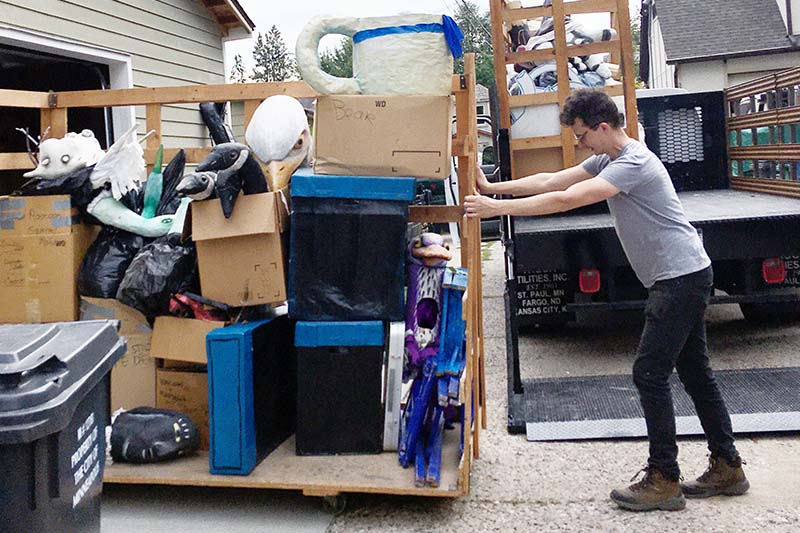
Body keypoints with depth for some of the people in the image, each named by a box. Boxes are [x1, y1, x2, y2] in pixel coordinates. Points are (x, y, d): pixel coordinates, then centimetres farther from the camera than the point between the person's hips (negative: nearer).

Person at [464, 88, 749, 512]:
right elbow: (550, 181, 11)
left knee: (650, 373, -8)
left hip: (681, 278, -11)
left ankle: (664, 481, 0)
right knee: (695, 373, 14)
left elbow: (566, 200, -26)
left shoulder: (634, 163, -20)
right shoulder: (608, 160, 11)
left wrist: (498, 207, -22)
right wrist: (492, 187, 5)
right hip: (683, 280, 11)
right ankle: (727, 469, 25)